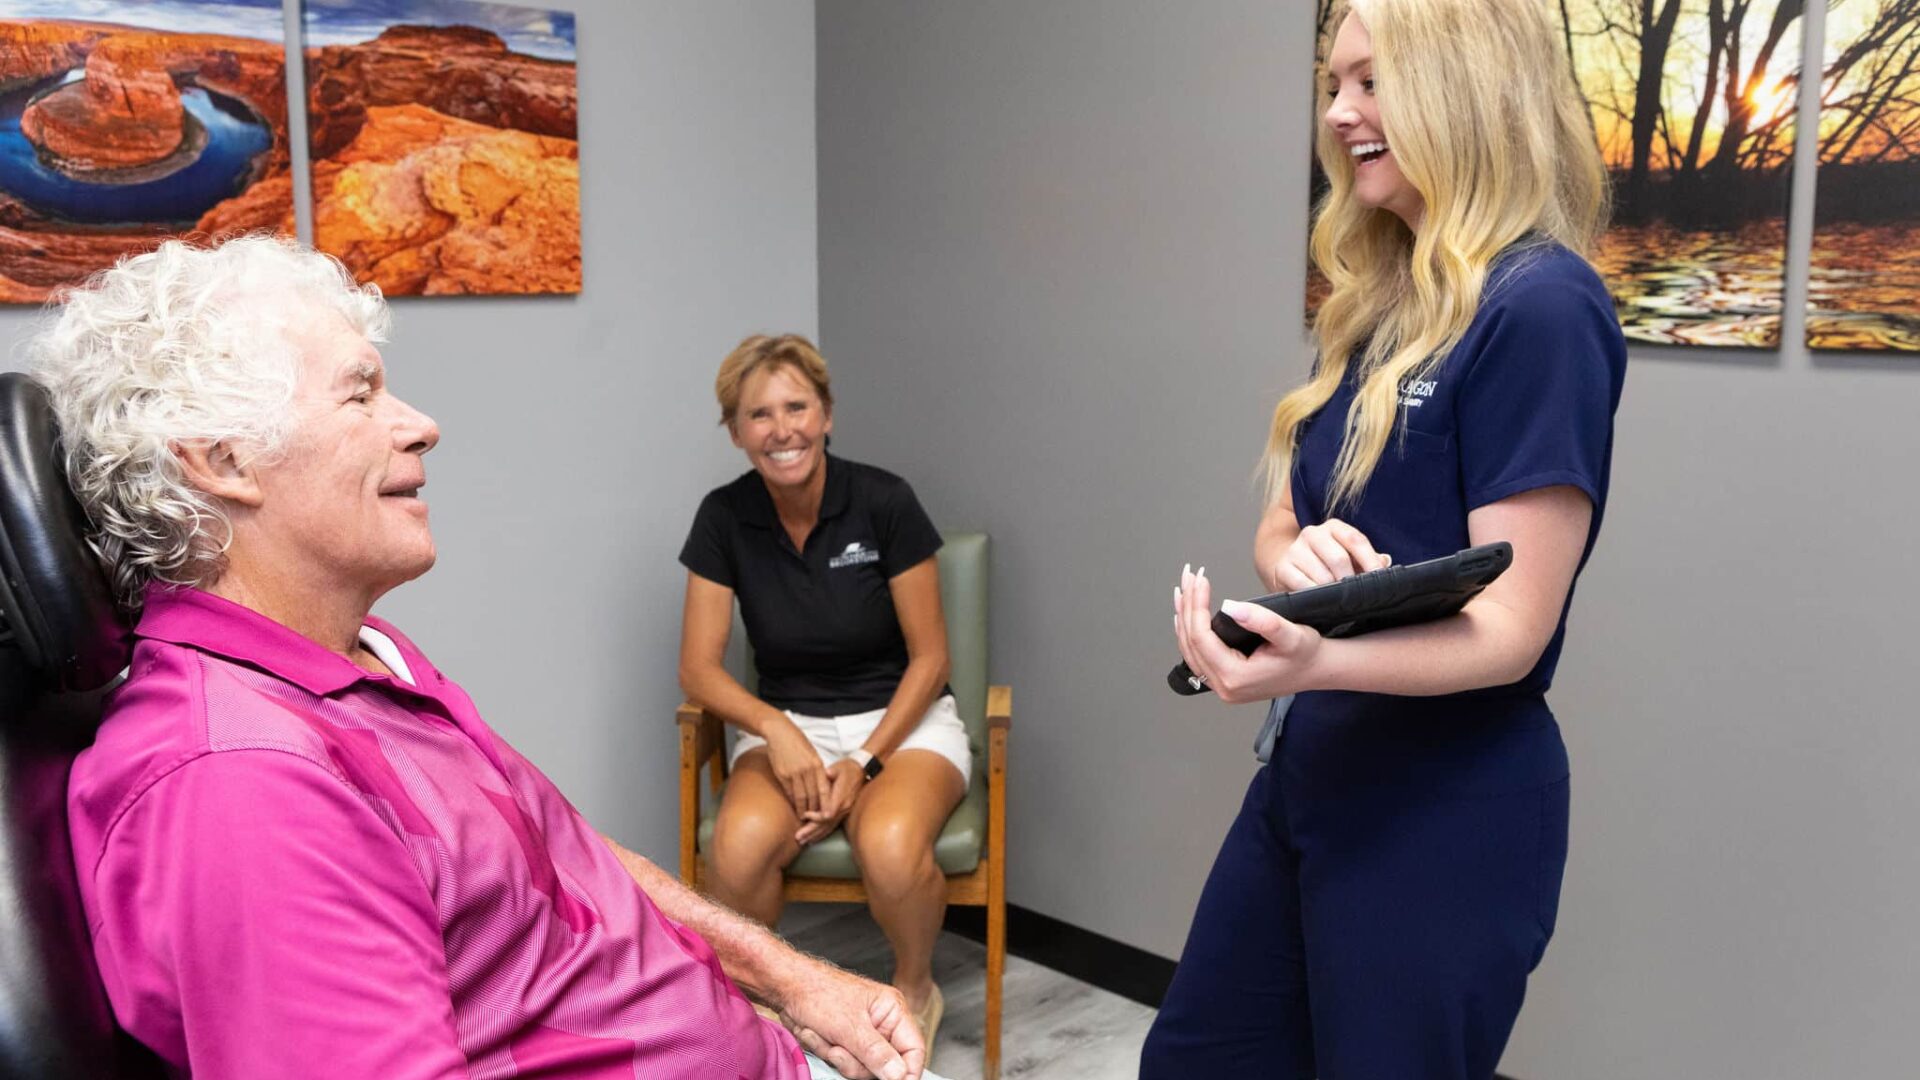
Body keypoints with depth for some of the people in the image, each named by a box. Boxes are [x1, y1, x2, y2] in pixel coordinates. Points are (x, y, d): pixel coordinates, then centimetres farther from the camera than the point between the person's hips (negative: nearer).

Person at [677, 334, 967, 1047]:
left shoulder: (884, 501, -11)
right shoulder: (724, 517, -4)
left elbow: (929, 657, -6)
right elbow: (698, 668, -3)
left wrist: (865, 762, -15)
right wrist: (777, 730, -21)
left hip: (902, 719, -1)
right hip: (786, 723, 2)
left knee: (890, 847, -35)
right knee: (741, 844, -32)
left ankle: (914, 989, 0)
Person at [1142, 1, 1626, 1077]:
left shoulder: (1542, 306, -17)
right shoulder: (1377, 305, 10)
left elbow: (1509, 628, -21)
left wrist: (1316, 661, -39)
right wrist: (1298, 556, -12)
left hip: (1449, 806, -8)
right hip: (1311, 770, 9)